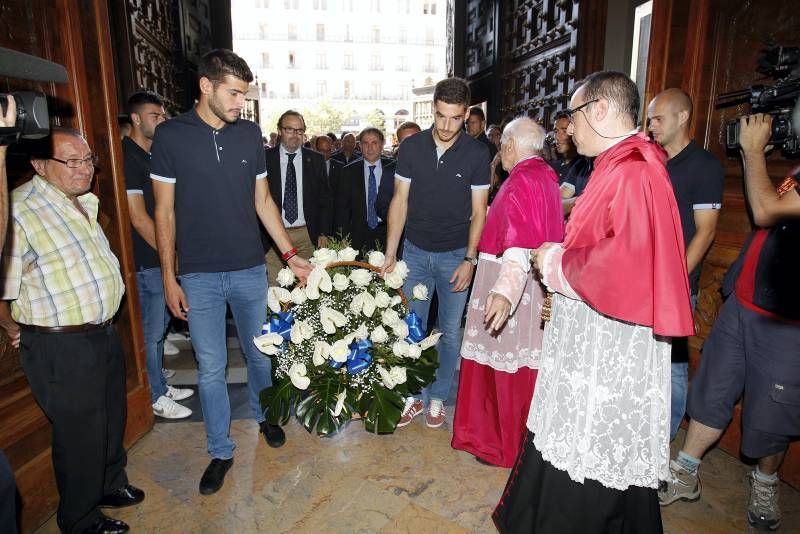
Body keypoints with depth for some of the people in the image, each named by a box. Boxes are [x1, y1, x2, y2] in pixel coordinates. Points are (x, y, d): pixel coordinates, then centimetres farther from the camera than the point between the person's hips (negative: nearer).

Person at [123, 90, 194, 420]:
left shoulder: (151, 156, 14)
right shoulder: (127, 157, -14)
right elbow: (138, 218, -19)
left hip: (160, 257, 9)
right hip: (146, 262, -9)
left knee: (159, 327, 17)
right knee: (151, 331, 3)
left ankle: (160, 386, 32)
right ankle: (155, 398, 17)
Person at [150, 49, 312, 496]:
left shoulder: (250, 133, 2)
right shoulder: (171, 135, -5)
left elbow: (262, 200, 7)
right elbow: (165, 212, -3)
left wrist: (291, 253, 1)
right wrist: (169, 278, -4)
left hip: (250, 268, 2)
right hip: (199, 274, -2)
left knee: (259, 353, 16)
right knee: (211, 368, 8)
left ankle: (264, 415, 42)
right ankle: (221, 450, 26)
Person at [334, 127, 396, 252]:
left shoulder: (393, 168, 2)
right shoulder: (349, 171, 5)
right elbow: (342, 206, 7)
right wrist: (343, 236, 1)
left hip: (387, 233, -1)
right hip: (359, 235, 1)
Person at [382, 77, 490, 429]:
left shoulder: (477, 154, -5)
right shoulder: (411, 147, -2)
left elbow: (478, 211, -3)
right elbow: (400, 201, 0)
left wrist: (469, 259, -10)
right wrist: (390, 253, -3)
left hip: (455, 254, -1)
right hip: (416, 251, 1)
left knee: (450, 331, 9)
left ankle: (438, 397, 27)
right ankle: (412, 396, 24)